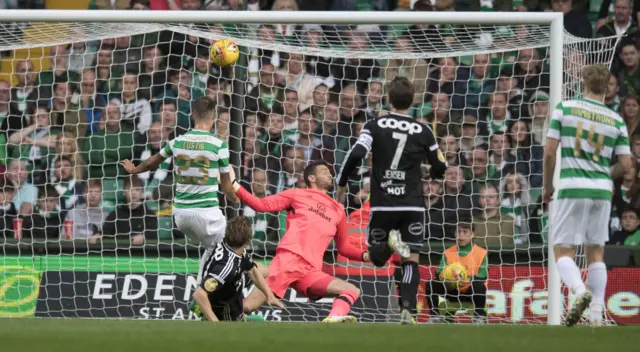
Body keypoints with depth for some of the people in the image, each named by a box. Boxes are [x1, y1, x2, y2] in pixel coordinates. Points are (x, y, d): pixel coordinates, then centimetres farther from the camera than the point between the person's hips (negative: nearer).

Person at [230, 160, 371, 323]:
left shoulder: (338, 210, 25)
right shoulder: (297, 195, 15)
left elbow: (343, 247, 30)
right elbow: (261, 204, 9)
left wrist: (365, 255, 12)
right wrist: (234, 186, -2)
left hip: (311, 272, 4)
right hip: (288, 260, -4)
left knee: (353, 291, -18)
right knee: (248, 307, -18)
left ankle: (332, 321, -41)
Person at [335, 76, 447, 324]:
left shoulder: (374, 126, -1)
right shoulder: (423, 131, 2)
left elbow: (356, 154, -15)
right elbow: (440, 168, 11)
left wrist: (341, 183, 0)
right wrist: (431, 171, 36)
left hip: (383, 205, 0)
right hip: (413, 206, 0)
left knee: (377, 257, 17)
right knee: (411, 261, 8)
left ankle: (392, 242, -18)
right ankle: (408, 310, -12)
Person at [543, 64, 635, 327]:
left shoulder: (565, 108, -2)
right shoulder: (616, 120, 4)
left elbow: (549, 151, -5)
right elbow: (626, 166, 2)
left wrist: (547, 185, 9)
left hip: (572, 188, -3)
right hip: (602, 190, 3)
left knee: (563, 253, 2)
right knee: (596, 254, 13)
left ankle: (579, 291, -27)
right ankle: (596, 316, 6)